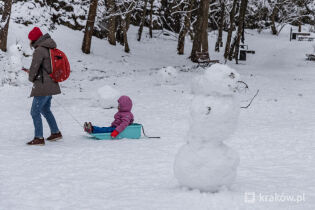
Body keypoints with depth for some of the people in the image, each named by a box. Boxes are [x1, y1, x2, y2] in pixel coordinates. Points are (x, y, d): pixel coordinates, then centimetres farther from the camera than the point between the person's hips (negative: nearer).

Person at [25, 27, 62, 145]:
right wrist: (33, 73, 13)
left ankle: (39, 138, -2)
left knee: (35, 112, -3)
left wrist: (31, 78, 3)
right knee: (45, 109, 24)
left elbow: (34, 67, -17)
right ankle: (56, 133, 30)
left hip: (43, 86, -10)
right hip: (51, 85, 10)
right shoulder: (49, 49, 11)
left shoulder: (39, 50, -17)